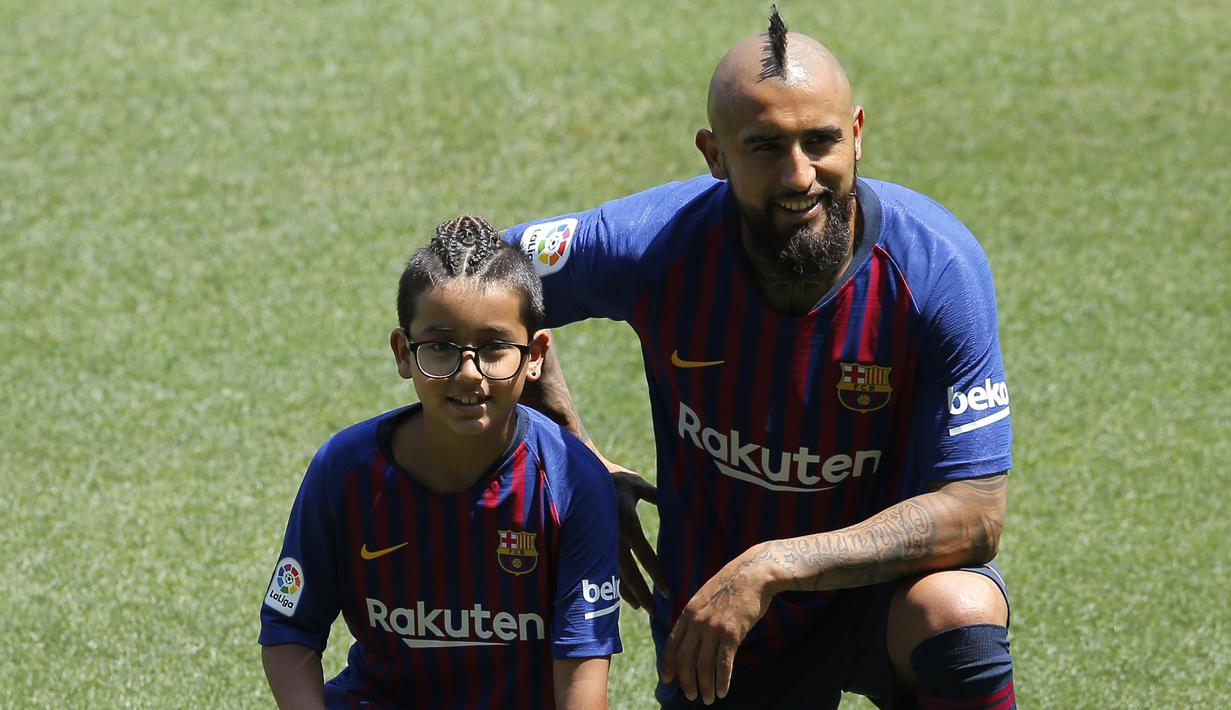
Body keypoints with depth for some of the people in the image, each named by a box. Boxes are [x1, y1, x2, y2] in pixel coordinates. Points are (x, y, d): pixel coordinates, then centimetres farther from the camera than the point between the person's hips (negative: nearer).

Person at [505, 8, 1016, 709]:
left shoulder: (937, 265, -24)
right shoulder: (657, 246, -21)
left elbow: (975, 512, -25)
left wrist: (771, 567, -34)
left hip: (882, 575, -2)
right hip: (716, 627, 2)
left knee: (959, 617, -34)